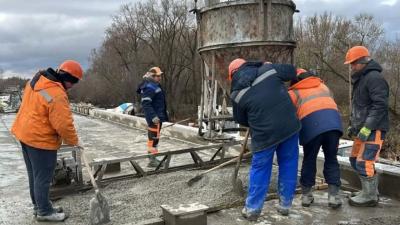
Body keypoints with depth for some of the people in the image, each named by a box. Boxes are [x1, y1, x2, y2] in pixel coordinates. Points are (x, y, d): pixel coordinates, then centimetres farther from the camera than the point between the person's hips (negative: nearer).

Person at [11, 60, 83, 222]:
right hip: (40, 139, -10)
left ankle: (38, 206, 34)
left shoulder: (37, 80, 4)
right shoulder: (56, 94, -25)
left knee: (34, 175, 20)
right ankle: (44, 211, 17)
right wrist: (73, 142, -9)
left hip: (25, 133, 10)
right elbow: (64, 124, -24)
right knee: (43, 177, 4)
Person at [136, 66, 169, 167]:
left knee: (154, 137, 17)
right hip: (154, 118, -11)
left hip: (158, 116, 11)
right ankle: (152, 160, -1)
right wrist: (153, 116, -30)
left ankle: (153, 158, 27)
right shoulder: (149, 87, -16)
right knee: (154, 138, -7)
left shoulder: (155, 86, 16)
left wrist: (163, 116, 24)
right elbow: (145, 103, -24)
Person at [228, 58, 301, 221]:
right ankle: (285, 205, 25)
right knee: (288, 165, 15)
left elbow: (241, 119, 11)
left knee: (260, 168, 11)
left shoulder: (237, 93, -1)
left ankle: (252, 209, 16)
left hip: (265, 133, -2)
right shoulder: (268, 69, 2)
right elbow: (291, 71, 16)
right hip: (289, 126, 3)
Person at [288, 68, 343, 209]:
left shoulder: (294, 92, 23)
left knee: (309, 160, 14)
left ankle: (306, 195, 21)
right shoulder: (322, 86, 33)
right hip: (333, 121, 2)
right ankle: (333, 195, 11)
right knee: (331, 160, 15)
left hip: (311, 124, -2)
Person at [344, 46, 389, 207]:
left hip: (373, 130, -10)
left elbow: (380, 105, -21)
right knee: (355, 159, 14)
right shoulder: (360, 80, 19)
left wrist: (367, 127, -25)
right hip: (362, 129, 10)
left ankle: (369, 197, 3)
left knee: (364, 162, -10)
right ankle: (371, 192, 25)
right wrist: (353, 125, 20)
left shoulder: (374, 77, -13)